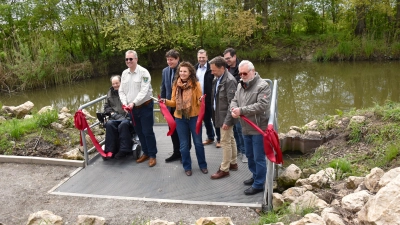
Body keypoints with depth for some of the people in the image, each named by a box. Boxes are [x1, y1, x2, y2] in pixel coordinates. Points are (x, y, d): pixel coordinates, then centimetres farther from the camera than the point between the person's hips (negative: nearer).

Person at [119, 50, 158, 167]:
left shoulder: (143, 72, -13)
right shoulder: (124, 73, 6)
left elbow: (144, 91, -20)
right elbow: (121, 91, 7)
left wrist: (133, 102, -27)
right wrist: (125, 103, -9)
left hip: (145, 106, -6)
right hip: (133, 108, 6)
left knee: (147, 132, -1)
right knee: (139, 132, 15)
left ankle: (152, 155, 12)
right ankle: (145, 153, 30)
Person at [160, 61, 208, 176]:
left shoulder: (196, 84, -6)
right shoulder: (176, 84, 2)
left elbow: (199, 101, -5)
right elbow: (174, 102, 4)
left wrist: (201, 100, -27)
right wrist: (166, 101, -14)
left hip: (194, 117, -2)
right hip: (180, 118, 2)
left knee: (198, 142, 9)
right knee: (184, 144, 10)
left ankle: (202, 165, 27)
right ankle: (187, 167, 25)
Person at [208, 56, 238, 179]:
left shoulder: (229, 81, -21)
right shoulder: (217, 78, 5)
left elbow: (232, 103, -22)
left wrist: (227, 120, -22)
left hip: (225, 116, -9)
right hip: (220, 114, 9)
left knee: (225, 141, 1)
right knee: (230, 139, 19)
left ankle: (224, 169, 13)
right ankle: (233, 163, 33)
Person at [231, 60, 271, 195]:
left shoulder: (262, 86, -15)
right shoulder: (240, 85, 9)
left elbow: (262, 106, -25)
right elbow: (234, 100, 11)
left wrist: (241, 110, -24)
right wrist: (234, 109, -14)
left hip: (258, 128, -8)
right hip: (245, 128, 8)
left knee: (259, 157, 2)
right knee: (249, 155, 21)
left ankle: (259, 185, 15)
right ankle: (255, 176, 40)